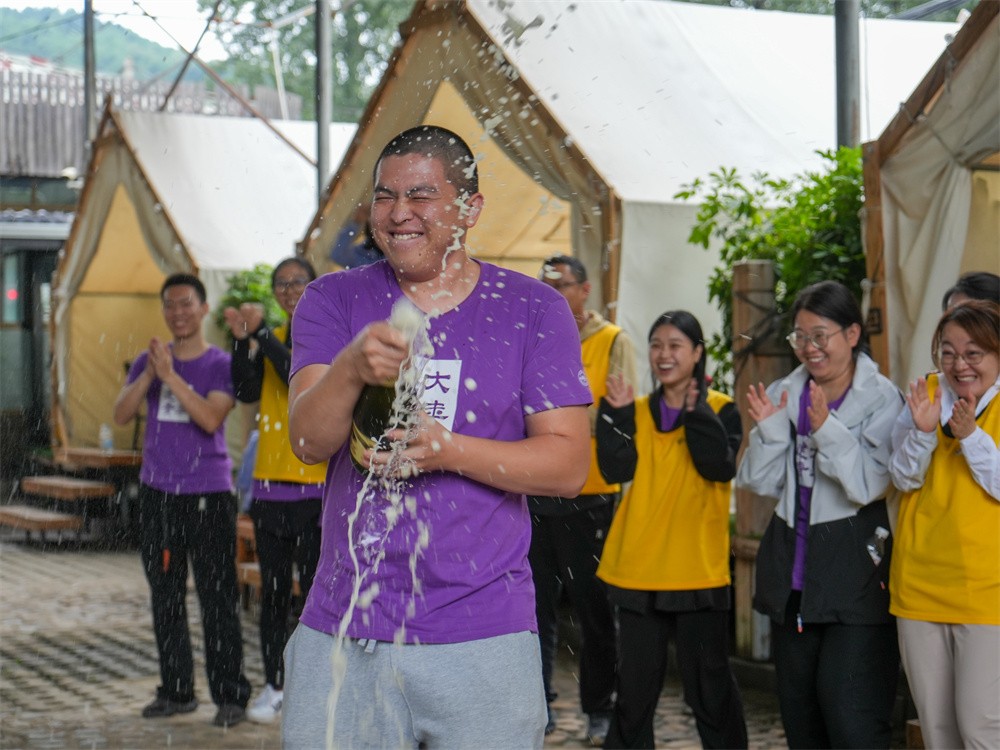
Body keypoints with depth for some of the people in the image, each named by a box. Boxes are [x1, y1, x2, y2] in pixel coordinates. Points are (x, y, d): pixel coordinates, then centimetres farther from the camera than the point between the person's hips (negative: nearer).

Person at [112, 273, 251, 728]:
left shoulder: (222, 365, -2)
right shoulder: (147, 361, 10)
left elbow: (210, 419, -16)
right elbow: (121, 415, -1)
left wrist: (170, 375, -20)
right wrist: (149, 374, -15)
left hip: (208, 494, -4)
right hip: (157, 491, 5)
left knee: (217, 597, -5)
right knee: (165, 596, 9)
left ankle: (230, 695, -1)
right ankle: (176, 690, 17)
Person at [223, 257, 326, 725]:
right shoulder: (269, 340, 13)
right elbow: (247, 392, -1)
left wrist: (261, 333, -21)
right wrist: (242, 340, -13)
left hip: (316, 483, -5)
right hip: (271, 482, 5)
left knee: (316, 589, -4)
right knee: (273, 592, 10)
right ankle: (274, 686, 18)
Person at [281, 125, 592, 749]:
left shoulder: (533, 310, 2)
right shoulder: (335, 301, 6)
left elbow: (568, 465, -3)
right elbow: (309, 441, -7)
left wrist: (449, 450, -18)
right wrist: (351, 369, -28)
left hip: (482, 637, -1)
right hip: (342, 632, 1)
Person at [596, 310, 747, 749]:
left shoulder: (721, 410, 0)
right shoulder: (637, 411, 9)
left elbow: (720, 468, -16)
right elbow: (618, 470, -5)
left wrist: (695, 413, -19)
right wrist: (617, 413, -12)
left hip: (698, 568, -3)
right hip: (639, 568, 3)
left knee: (708, 684, 3)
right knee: (636, 684, 11)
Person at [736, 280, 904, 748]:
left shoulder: (882, 400, -6)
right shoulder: (783, 395, 9)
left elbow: (869, 485, -16)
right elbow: (762, 483, 6)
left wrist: (827, 429, -25)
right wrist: (769, 431, -9)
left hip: (853, 571, -6)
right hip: (792, 565, 6)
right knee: (798, 709, 13)